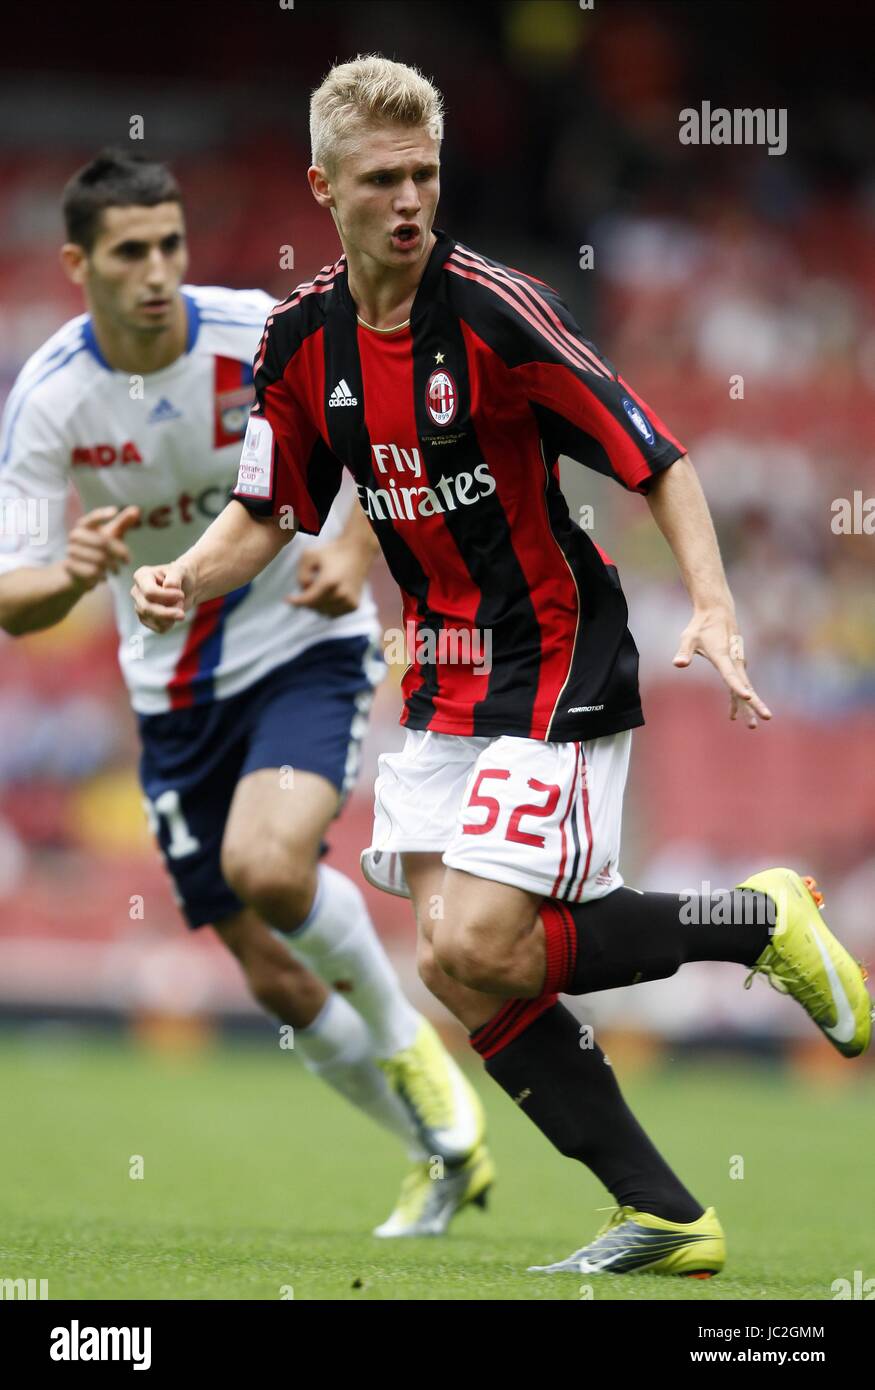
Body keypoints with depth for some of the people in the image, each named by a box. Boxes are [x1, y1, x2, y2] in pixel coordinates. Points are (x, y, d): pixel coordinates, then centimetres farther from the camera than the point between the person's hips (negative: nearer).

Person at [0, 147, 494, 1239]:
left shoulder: (266, 335, -18)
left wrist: (354, 548, -19)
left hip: (305, 645, -3)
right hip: (175, 690, 3)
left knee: (269, 864, -30)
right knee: (276, 980, 3)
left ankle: (406, 1046, -2)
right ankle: (443, 1153, 25)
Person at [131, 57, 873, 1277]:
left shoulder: (496, 309, -17)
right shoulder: (301, 340, 2)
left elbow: (658, 460, -13)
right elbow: (269, 516, 12)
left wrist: (714, 610, -26)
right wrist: (187, 578, -8)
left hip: (557, 664, -7)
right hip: (445, 678, 7)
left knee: (476, 947, -17)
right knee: (461, 973, -1)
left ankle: (762, 919, 2)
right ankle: (665, 1217, 8)